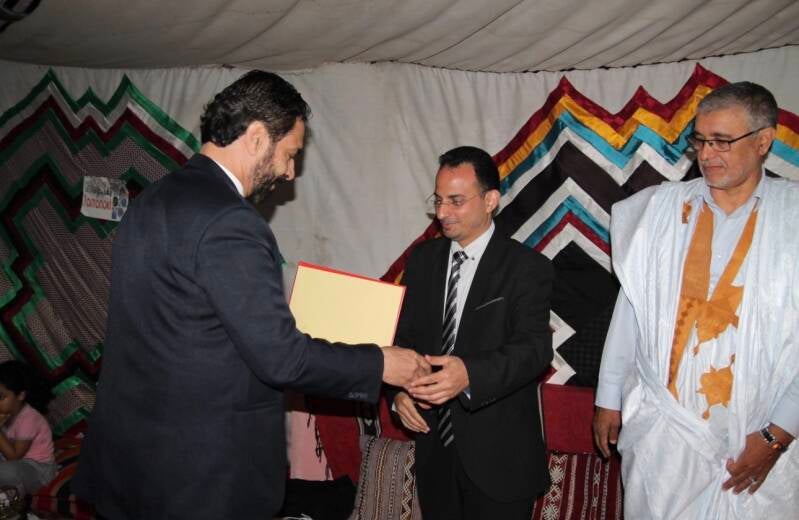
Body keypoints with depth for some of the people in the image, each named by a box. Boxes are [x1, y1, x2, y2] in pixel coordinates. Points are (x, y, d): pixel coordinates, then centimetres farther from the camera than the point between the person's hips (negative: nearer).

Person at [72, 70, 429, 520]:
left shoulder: (153, 200, 6)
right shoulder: (229, 221, -22)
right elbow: (279, 357, -22)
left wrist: (281, 327, 15)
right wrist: (380, 364, -9)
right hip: (203, 471, -8)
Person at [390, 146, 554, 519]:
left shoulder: (527, 268, -10)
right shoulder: (422, 259, 5)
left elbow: (535, 348, -21)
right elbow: (403, 334, 8)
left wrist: (470, 374, -37)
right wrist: (398, 390, -10)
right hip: (433, 445, 4)